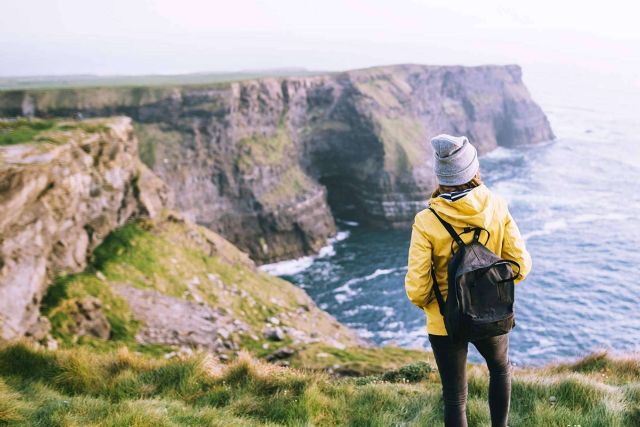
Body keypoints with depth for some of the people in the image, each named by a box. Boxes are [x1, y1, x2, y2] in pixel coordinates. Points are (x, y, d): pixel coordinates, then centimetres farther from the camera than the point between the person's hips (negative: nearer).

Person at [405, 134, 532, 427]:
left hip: (445, 322, -2)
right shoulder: (497, 208, -15)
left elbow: (416, 287, -20)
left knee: (455, 398, 15)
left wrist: (424, 303, 2)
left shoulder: (426, 222, -21)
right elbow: (520, 265, -8)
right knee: (500, 368, 34)